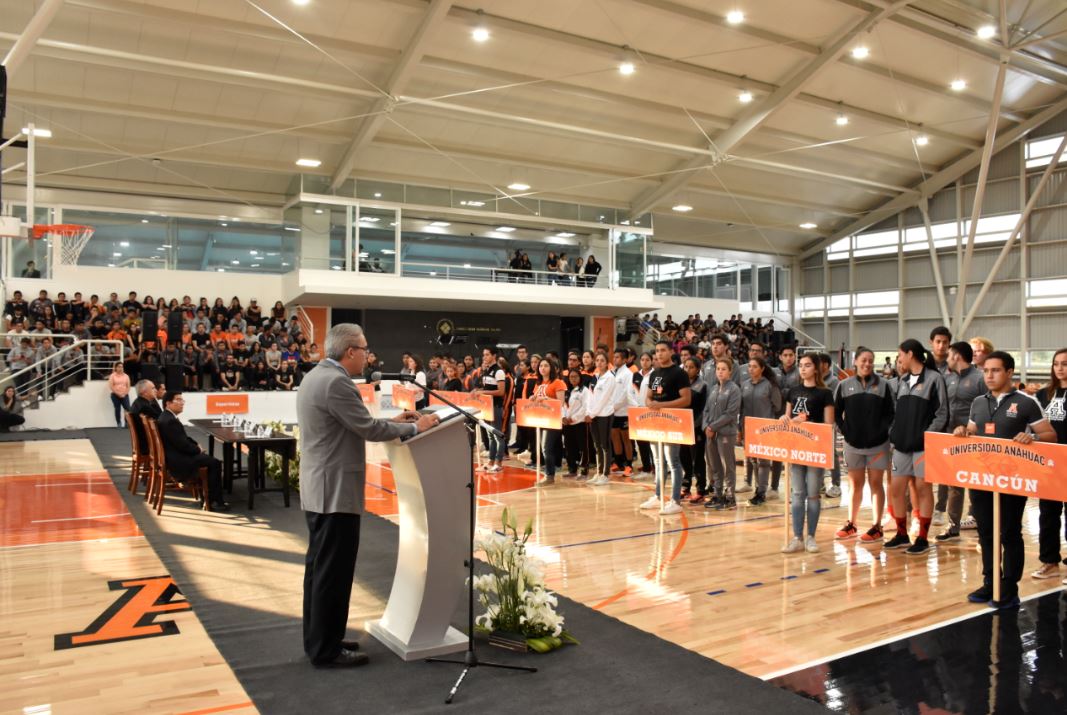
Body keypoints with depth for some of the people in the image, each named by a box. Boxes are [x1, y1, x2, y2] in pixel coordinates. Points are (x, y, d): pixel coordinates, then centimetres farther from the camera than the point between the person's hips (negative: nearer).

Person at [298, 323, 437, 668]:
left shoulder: (317, 376, 13)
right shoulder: (336, 382, -20)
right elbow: (368, 430, -19)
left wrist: (392, 421, 12)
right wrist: (414, 426, -8)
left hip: (319, 489, 11)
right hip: (336, 491, -11)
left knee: (320, 567, 17)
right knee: (334, 572, -1)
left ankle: (318, 639, 28)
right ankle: (327, 650, 8)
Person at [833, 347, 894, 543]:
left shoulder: (882, 385, 0)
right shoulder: (845, 386, 2)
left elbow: (890, 413, 0)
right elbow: (836, 412, 5)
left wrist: (882, 432, -9)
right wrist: (844, 431, -3)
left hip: (877, 444, -1)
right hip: (853, 444, 1)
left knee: (876, 484, 5)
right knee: (855, 485, 11)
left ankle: (877, 527, 11)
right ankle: (851, 524, 20)